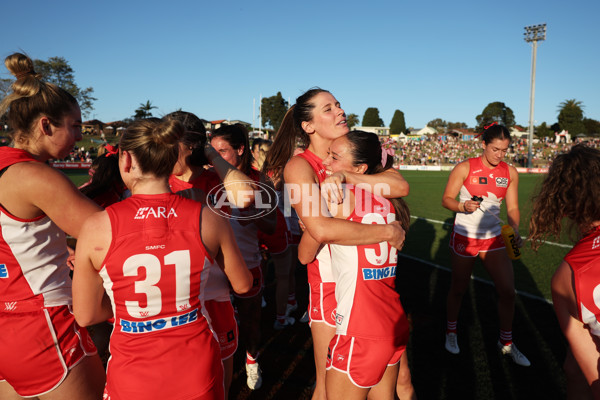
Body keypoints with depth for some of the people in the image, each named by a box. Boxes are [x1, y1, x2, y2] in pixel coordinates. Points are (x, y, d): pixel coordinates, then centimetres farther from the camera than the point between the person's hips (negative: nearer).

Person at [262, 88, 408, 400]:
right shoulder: (299, 166, -12)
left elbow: (400, 187, -12)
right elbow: (321, 229, -29)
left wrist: (346, 175, -23)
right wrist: (388, 231, -23)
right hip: (331, 283, -5)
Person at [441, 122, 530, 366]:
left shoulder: (510, 172, 2)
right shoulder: (465, 168, -9)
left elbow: (512, 207, 4)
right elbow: (446, 199, -7)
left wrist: (515, 232, -12)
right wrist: (463, 206, -27)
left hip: (493, 238, 3)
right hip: (464, 237, -3)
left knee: (508, 291, 2)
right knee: (458, 289, 10)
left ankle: (506, 343, 25)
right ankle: (451, 332, 36)